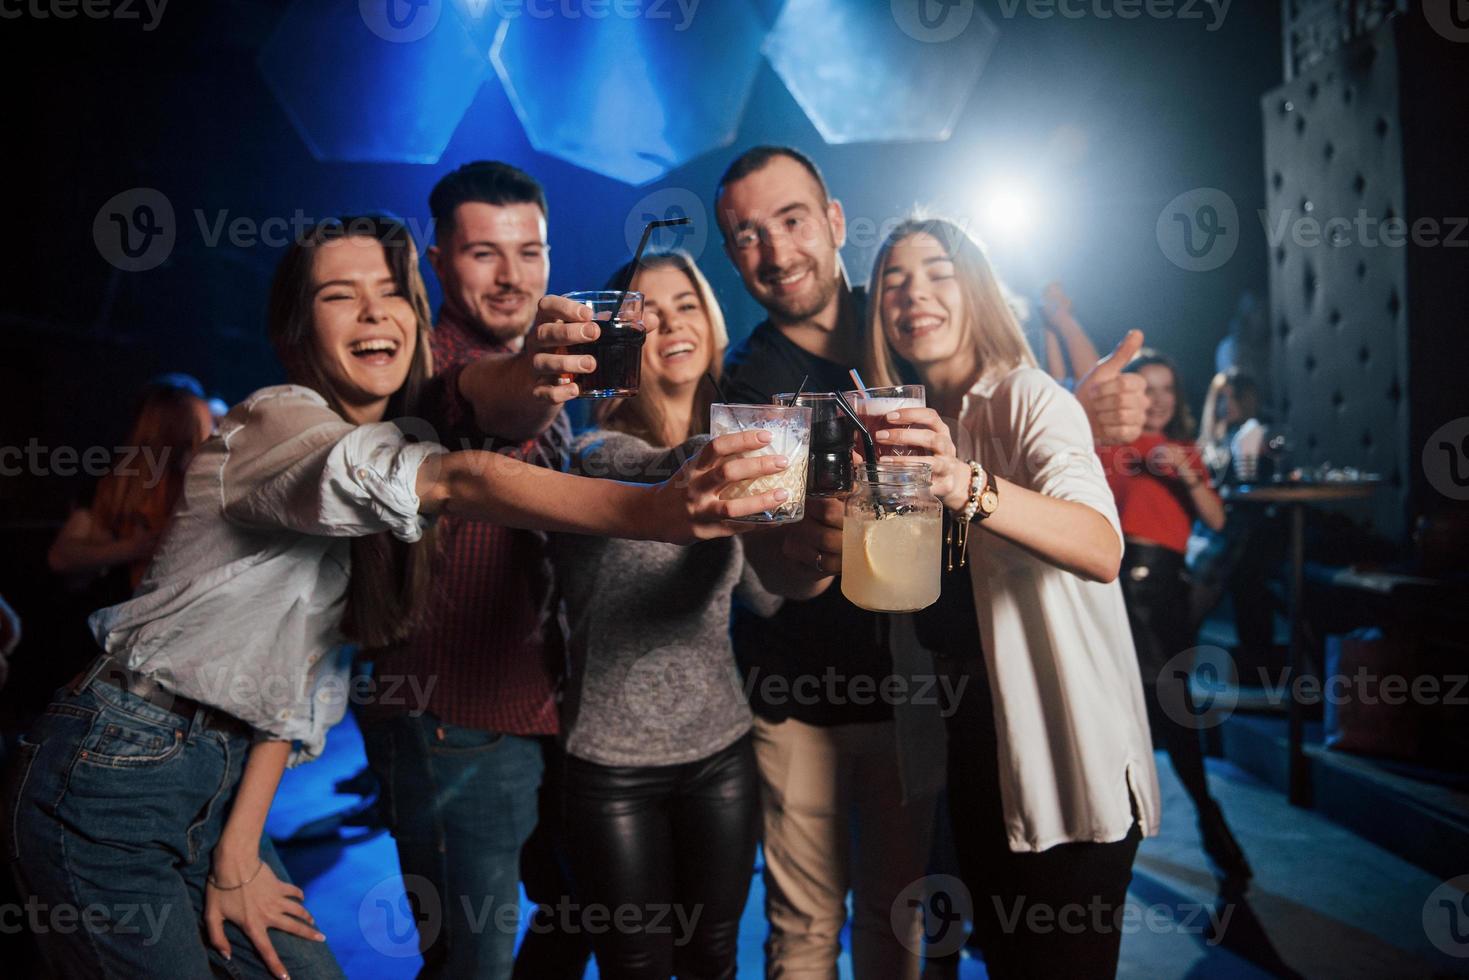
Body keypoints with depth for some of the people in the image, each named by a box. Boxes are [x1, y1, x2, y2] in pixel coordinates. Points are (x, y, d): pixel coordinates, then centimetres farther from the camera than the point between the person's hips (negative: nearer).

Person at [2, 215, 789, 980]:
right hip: (112, 779, -7)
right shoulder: (275, 422, -19)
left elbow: (312, 659, 5)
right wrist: (659, 510, -53)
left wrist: (239, 848, -1)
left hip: (221, 782, 7)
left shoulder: (393, 443, 6)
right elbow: (454, 481, -40)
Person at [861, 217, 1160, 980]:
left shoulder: (1028, 397, -14)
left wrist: (969, 487, -49)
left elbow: (1101, 551, -34)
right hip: (968, 735, 6)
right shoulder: (905, 421, 6)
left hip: (1065, 747, -6)